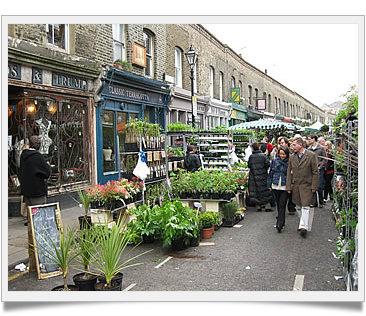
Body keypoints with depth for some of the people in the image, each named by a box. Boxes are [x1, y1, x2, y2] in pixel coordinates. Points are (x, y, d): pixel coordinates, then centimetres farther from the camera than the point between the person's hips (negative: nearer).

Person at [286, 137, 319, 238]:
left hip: (306, 185, -5)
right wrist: (288, 187, 5)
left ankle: (304, 227, -5)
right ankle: (305, 224, 25)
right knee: (299, 206, 11)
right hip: (295, 185, 5)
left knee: (305, 206, -9)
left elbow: (315, 172, -5)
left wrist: (314, 187, -9)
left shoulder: (311, 155, -6)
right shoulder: (292, 157, 9)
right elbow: (289, 173, 11)